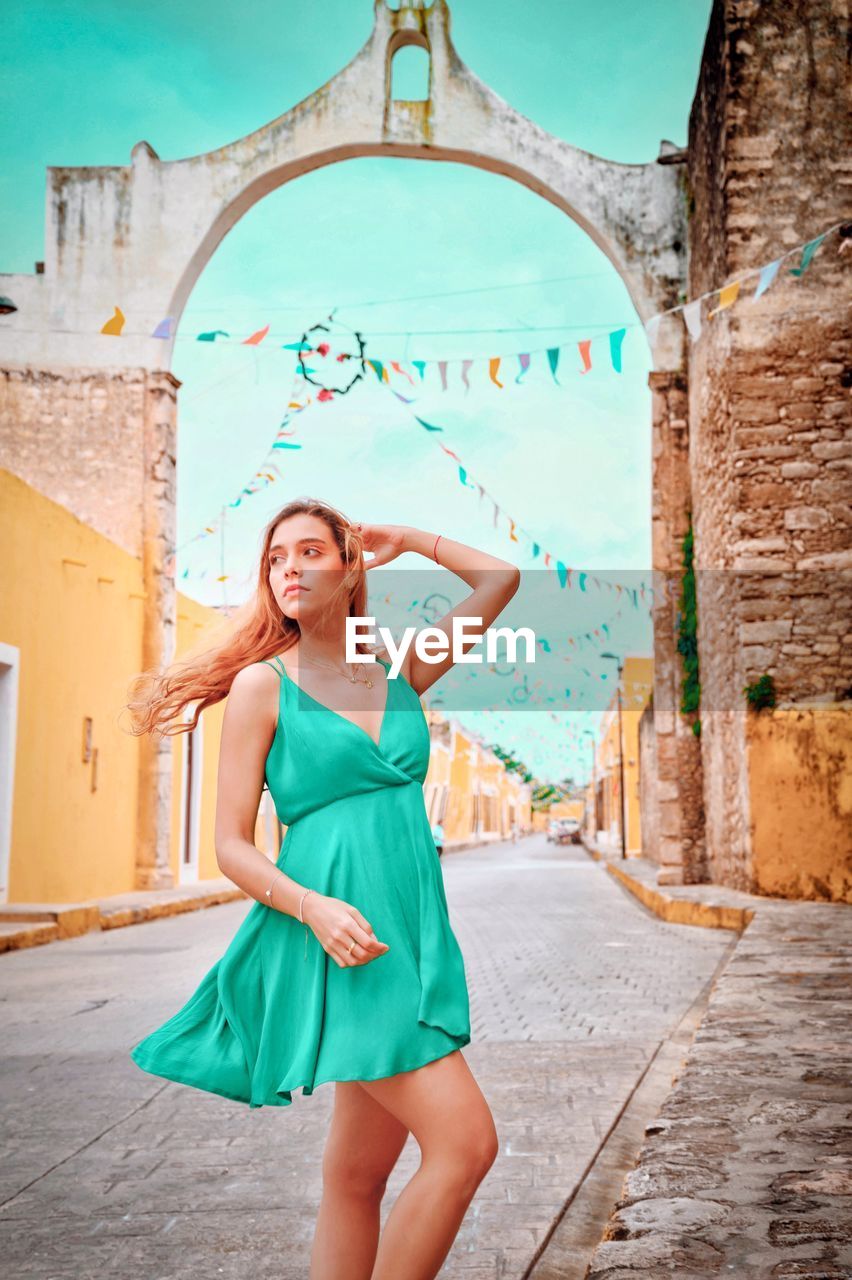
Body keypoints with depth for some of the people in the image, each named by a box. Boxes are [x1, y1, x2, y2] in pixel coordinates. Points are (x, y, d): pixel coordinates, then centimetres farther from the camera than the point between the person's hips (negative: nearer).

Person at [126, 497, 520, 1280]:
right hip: (337, 943, -5)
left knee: (359, 1173, 11)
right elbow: (231, 845, -4)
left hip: (411, 932, 5)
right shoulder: (262, 684, -1)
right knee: (465, 1142, -12)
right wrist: (311, 906, -19)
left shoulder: (397, 672, 11)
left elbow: (501, 579, 17)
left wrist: (409, 540, 19)